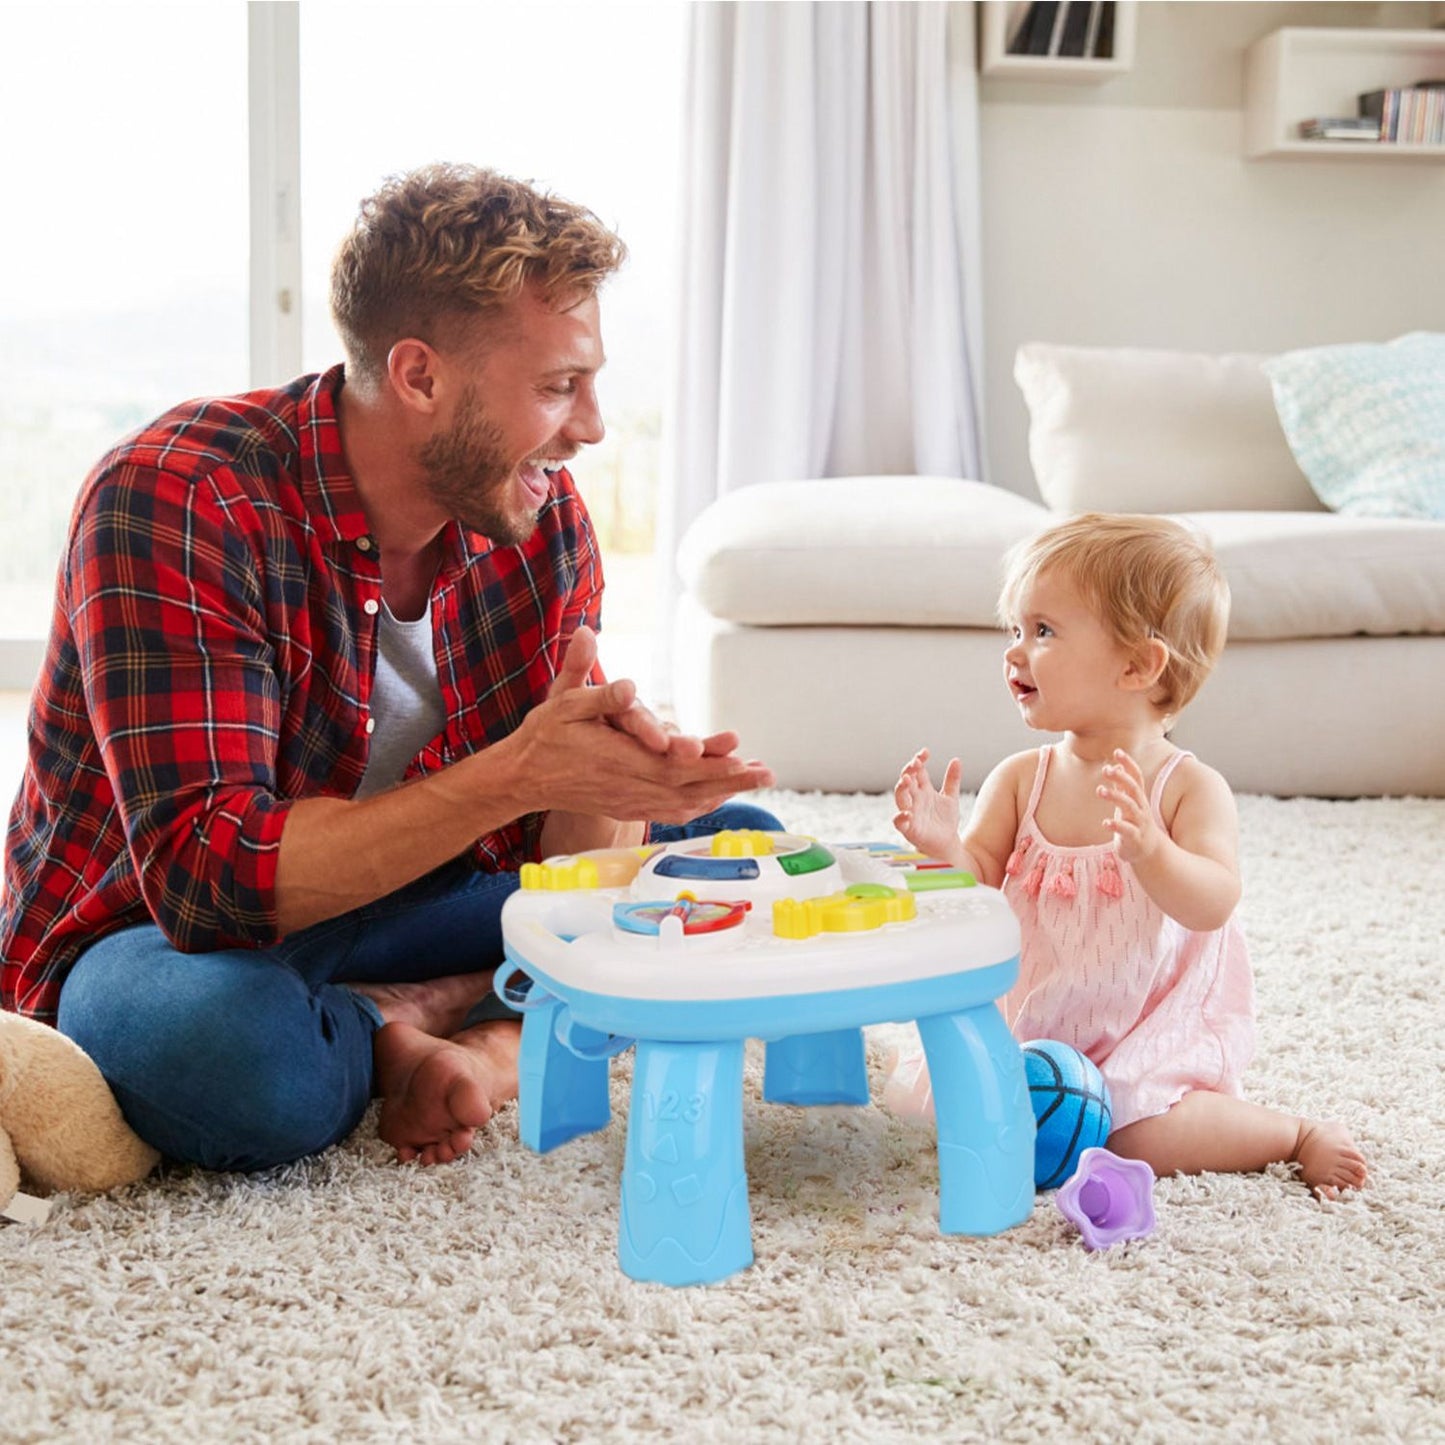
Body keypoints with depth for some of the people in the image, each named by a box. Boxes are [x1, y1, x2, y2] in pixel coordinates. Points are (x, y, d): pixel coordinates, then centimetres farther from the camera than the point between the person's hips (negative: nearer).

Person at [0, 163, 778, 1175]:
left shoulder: (545, 522, -6)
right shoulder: (172, 499, -24)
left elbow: (571, 864, -7)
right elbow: (211, 877, -32)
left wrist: (608, 777, -31)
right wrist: (513, 777, -39)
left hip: (400, 912, 6)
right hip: (161, 938, -5)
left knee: (745, 847, -3)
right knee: (242, 1054, -41)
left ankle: (411, 1021, -17)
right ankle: (406, 1034, -7)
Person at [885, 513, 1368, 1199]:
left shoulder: (1190, 787, -13)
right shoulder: (1021, 779, -2)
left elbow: (1212, 906, -25)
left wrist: (1149, 849, -43)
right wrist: (945, 846, -26)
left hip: (1159, 1024, -4)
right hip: (1035, 1021, 5)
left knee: (1136, 1138, -26)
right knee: (943, 1096, -7)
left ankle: (1299, 1133, 0)